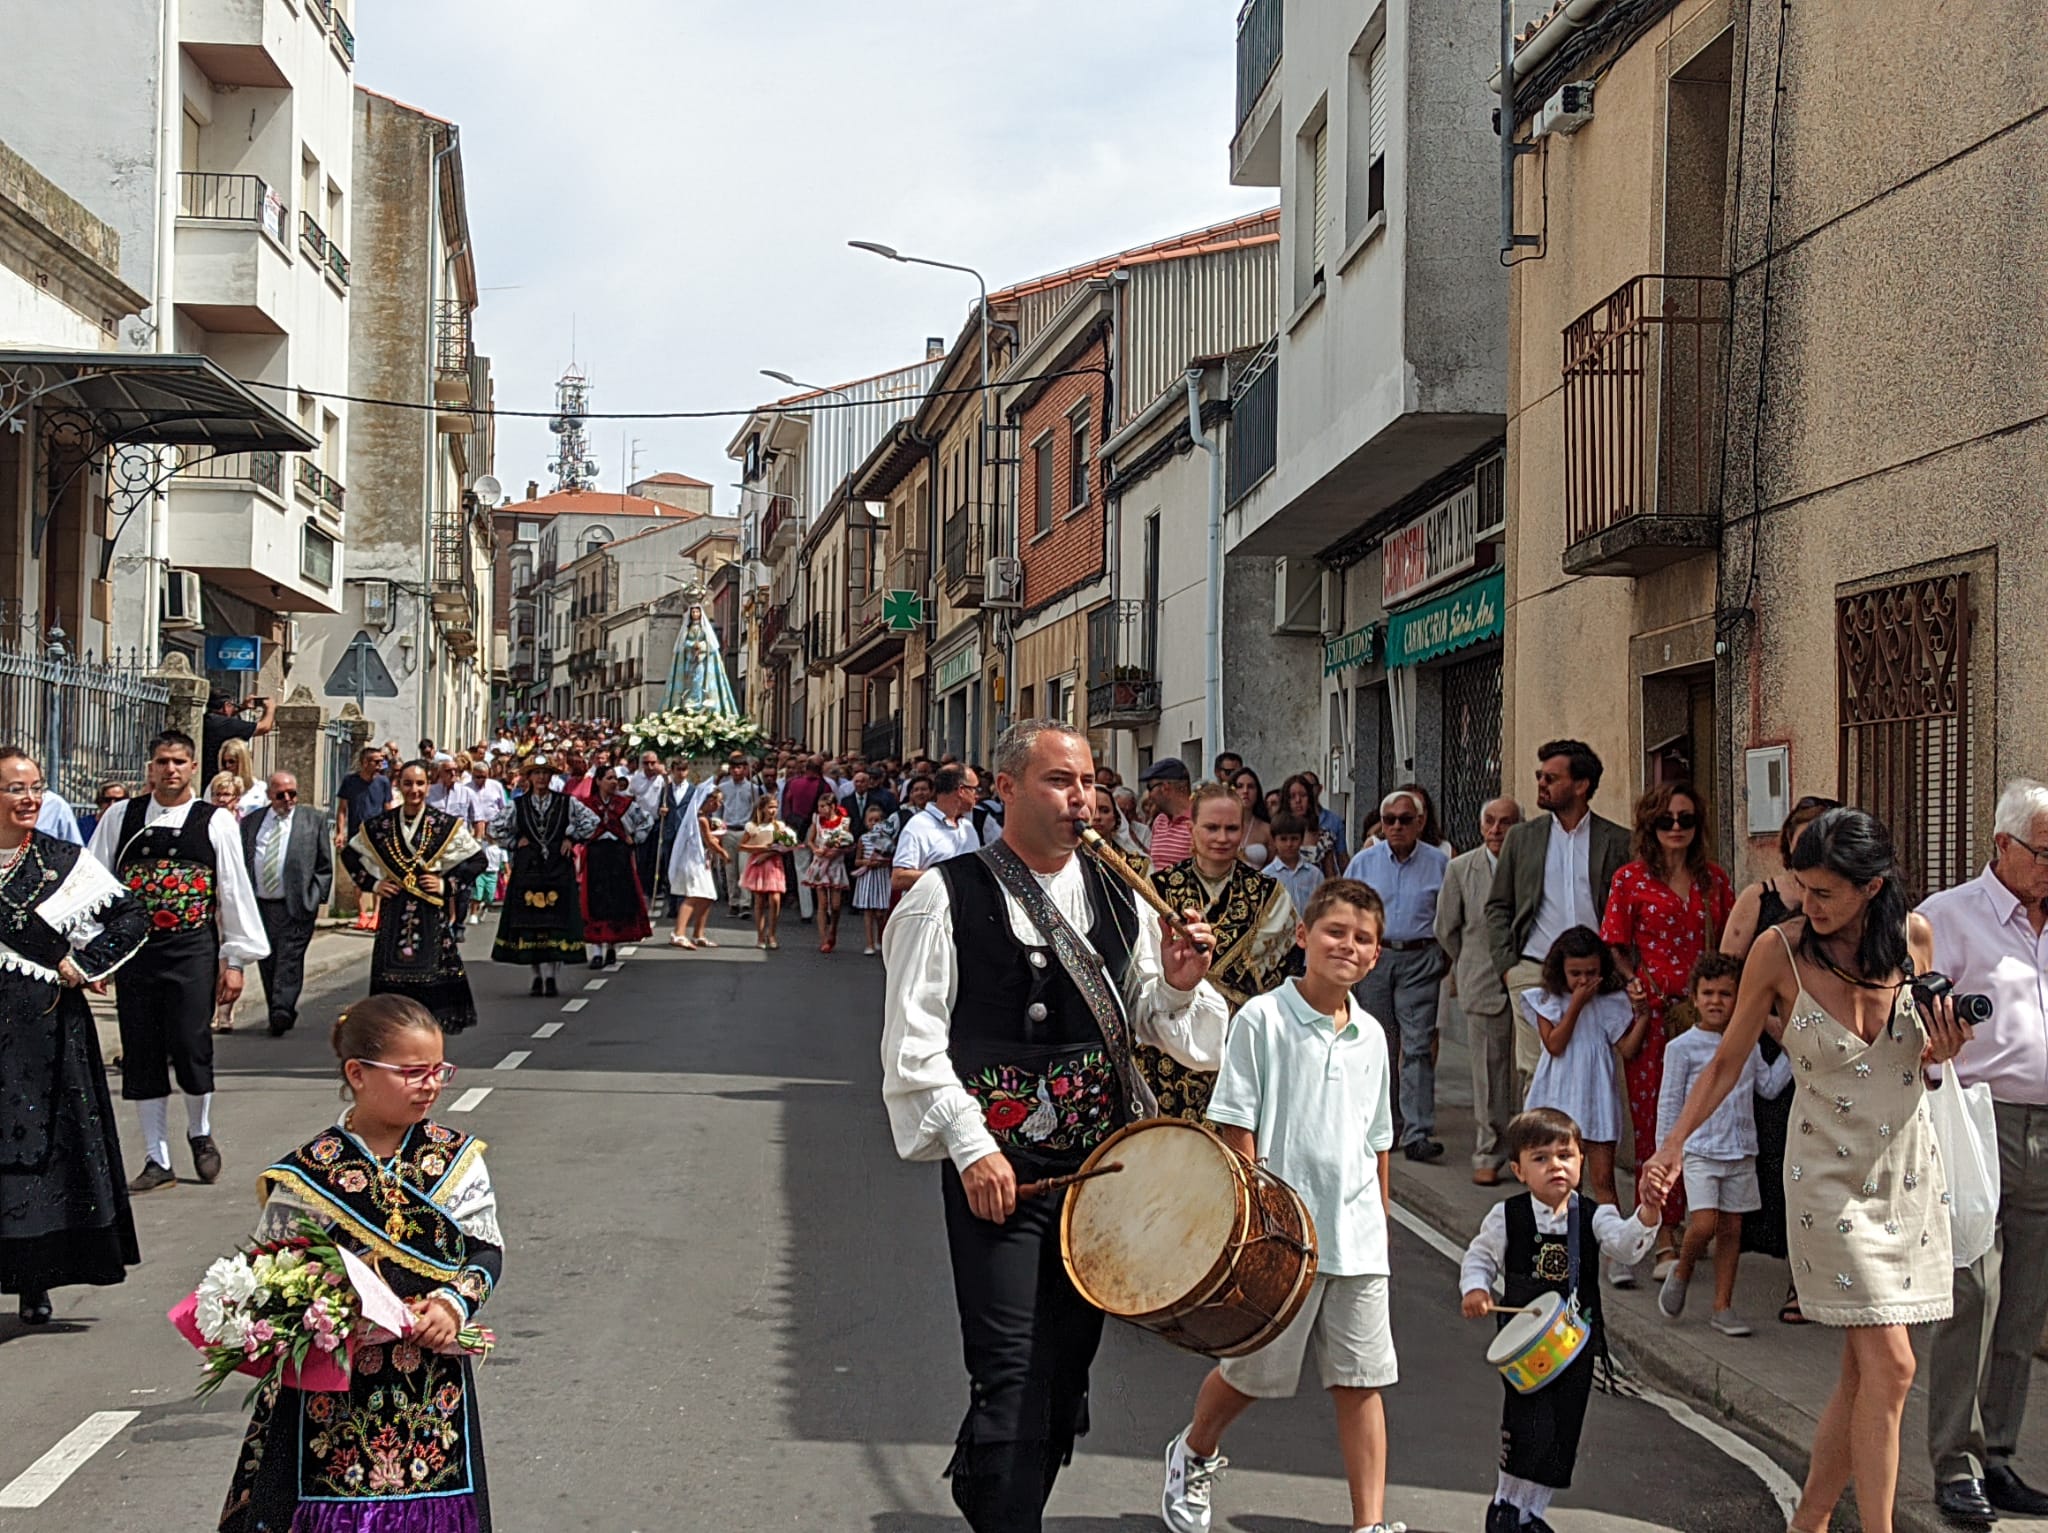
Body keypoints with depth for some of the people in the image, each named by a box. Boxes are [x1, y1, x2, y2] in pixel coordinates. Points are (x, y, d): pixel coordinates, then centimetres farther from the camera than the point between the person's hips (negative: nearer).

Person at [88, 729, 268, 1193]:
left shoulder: (215, 821, 1)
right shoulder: (120, 818, 6)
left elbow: (235, 890, 2)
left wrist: (235, 959, -2)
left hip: (192, 948, -2)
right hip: (132, 948, 2)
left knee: (191, 1049, -4)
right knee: (141, 1055, 5)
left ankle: (200, 1134, 24)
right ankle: (157, 1161, 15)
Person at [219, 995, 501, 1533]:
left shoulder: (458, 1159, 2)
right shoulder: (305, 1175, -5)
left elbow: (488, 1251, 6)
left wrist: (457, 1301, -12)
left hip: (434, 1390, 2)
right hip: (333, 1388, -2)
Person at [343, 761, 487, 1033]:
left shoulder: (445, 825, 1)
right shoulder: (380, 824, 6)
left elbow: (478, 860, 5)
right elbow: (350, 855, 18)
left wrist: (447, 884, -3)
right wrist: (372, 883, 7)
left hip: (432, 912, -2)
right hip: (394, 911, 2)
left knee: (432, 976, -6)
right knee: (393, 975, -1)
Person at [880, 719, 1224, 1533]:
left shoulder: (1117, 895, 10)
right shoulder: (949, 896, -6)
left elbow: (1145, 1021, 17)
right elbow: (912, 1042, -8)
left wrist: (1177, 983, -5)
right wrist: (970, 1146, -15)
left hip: (1101, 1165, 6)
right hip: (996, 1170, -6)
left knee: (1067, 1370, 14)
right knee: (1014, 1379, -8)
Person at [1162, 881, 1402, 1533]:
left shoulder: (1371, 1037, 9)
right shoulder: (1262, 1019, -7)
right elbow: (1236, 1126, -9)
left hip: (1357, 1235, 4)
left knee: (1361, 1381, 3)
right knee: (1250, 1371, 10)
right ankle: (1194, 1455, 38)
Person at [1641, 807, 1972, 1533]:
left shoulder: (1914, 935, -2)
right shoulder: (1781, 951, -12)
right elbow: (1728, 1061, 0)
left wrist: (1942, 1051, -9)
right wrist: (1674, 1144, -7)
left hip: (1910, 1168, 4)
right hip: (1831, 1174, -4)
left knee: (1864, 1370, 5)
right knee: (1889, 1365, -11)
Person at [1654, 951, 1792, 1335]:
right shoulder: (1683, 1047, -4)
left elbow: (1770, 1086, 15)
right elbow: (1669, 1101, -1)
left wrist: (1789, 1053, 7)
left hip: (1741, 1152, 4)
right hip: (1700, 1150, -4)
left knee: (1732, 1229, 6)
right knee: (1704, 1223, -15)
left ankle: (1723, 1307, 13)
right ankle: (1681, 1275, 13)